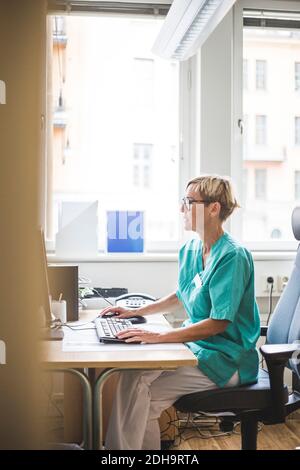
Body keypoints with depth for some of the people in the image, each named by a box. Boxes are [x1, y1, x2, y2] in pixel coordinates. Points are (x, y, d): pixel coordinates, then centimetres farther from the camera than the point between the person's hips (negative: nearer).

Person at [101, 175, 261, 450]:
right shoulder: (190, 250, 7)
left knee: (140, 391, -19)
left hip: (225, 359, -7)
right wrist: (136, 312, 14)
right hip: (197, 345, 7)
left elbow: (219, 323, -23)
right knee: (131, 374, -13)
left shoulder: (232, 257, -19)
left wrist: (159, 337, -27)